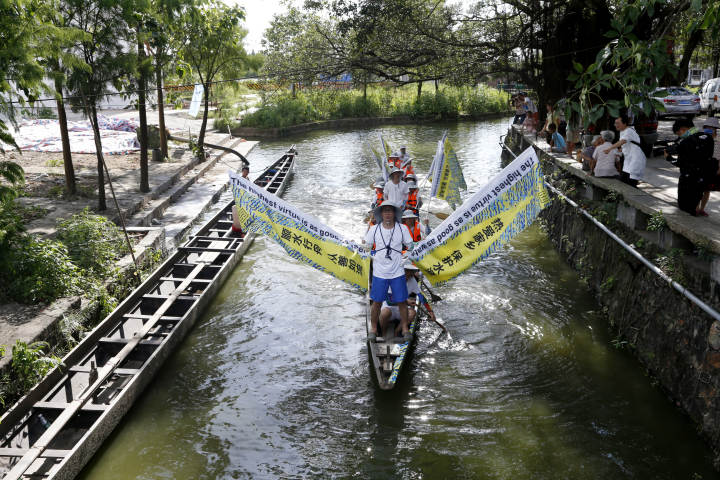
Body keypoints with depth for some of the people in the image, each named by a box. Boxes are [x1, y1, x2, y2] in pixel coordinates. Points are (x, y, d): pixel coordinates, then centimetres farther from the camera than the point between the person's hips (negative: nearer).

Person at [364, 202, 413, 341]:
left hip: (398, 273, 0)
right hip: (379, 273, 0)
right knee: (377, 303, 5)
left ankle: (405, 328, 20)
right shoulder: (374, 229, -2)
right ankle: (373, 329, 20)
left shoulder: (402, 228, -2)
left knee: (402, 302, 4)